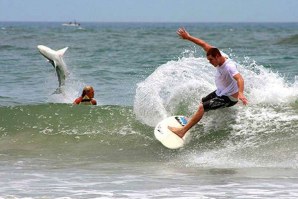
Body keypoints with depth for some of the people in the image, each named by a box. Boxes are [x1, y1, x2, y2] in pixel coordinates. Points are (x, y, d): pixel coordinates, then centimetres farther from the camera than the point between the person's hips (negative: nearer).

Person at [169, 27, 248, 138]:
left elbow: (239, 79, -49)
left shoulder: (229, 66, -34)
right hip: (220, 92, 9)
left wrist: (240, 93, -67)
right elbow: (204, 44, -1)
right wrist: (188, 37, -2)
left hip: (229, 98, -9)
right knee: (202, 102, 27)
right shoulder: (219, 55, -9)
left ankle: (182, 131, -18)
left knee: (202, 107, -20)